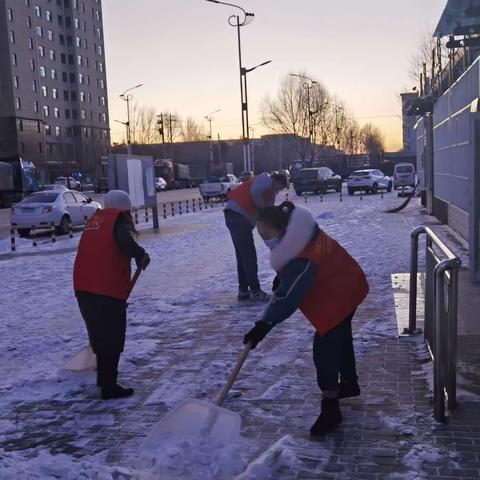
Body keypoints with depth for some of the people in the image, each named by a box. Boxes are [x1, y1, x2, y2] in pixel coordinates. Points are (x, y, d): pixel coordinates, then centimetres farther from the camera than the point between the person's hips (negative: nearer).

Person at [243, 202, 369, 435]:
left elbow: (288, 297, -40)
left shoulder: (302, 260, -38)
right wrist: (281, 276, 12)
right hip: (345, 286, 11)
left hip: (338, 295, -11)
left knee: (324, 347, -13)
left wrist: (264, 325, -40)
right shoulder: (295, 230, -8)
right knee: (340, 338, 25)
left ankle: (330, 408, -6)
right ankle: (349, 383, 46)